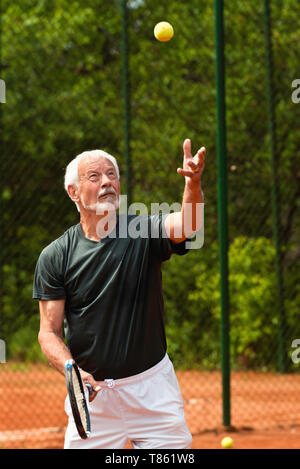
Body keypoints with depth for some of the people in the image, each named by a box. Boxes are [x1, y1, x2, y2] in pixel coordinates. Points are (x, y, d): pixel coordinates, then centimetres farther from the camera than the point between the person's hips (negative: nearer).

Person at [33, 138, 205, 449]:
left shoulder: (143, 232, -3)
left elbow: (187, 223, -24)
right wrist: (74, 373, -19)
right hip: (92, 395, 0)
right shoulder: (54, 257, -1)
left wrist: (193, 184, -46)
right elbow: (49, 332, 0)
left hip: (153, 388, 0)